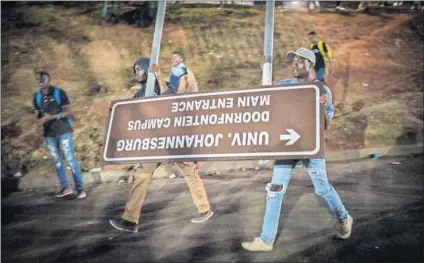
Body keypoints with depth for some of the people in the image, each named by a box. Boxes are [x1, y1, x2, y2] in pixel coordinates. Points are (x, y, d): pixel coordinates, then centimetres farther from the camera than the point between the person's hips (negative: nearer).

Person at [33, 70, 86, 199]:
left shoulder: (59, 92, -6)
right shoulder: (36, 96, 8)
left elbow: (68, 112, -9)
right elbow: (39, 113, 15)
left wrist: (51, 117, -20)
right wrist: (40, 121, -8)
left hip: (64, 131, -5)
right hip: (49, 134, 5)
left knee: (71, 159, -6)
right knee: (57, 161, 9)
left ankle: (80, 189, -2)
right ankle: (65, 187, 19)